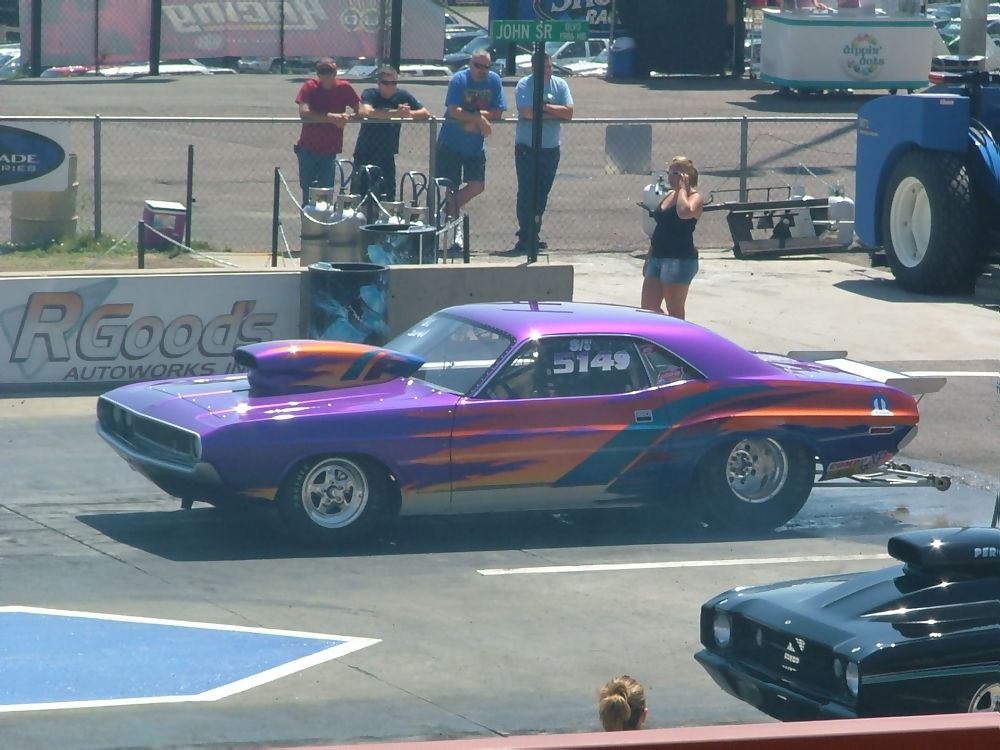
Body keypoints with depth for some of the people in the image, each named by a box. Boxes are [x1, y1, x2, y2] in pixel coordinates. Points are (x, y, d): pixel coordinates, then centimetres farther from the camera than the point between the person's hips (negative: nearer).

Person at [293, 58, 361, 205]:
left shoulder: (344, 88, -4)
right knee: (308, 190, 2)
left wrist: (347, 117, -26)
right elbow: (304, 112, -23)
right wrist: (332, 118, -30)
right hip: (307, 148, -1)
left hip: (329, 150, 1)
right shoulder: (310, 87, -8)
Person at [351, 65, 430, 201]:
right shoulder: (369, 94, -8)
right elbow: (367, 112, -30)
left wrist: (408, 113, -24)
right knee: (358, 196, -7)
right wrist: (396, 113, -31)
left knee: (388, 198, 1)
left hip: (387, 156, 3)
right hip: (365, 154, -3)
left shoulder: (402, 96, 0)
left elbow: (426, 114, -5)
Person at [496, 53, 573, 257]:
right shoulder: (524, 85, -8)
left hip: (551, 149, 5)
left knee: (541, 195, 11)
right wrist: (555, 113, -11)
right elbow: (528, 113, -22)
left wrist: (544, 107, -14)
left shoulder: (560, 85, 5)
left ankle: (532, 236, 21)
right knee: (526, 194, -6)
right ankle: (525, 240, -5)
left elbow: (568, 112, -6)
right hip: (526, 148, -5)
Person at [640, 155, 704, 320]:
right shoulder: (668, 195, 17)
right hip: (657, 257, 9)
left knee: (675, 311, -4)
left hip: (680, 260, -9)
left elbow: (685, 212, -32)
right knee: (648, 308, 7)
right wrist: (648, 258, 22)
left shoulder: (695, 197, -7)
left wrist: (682, 188, -17)